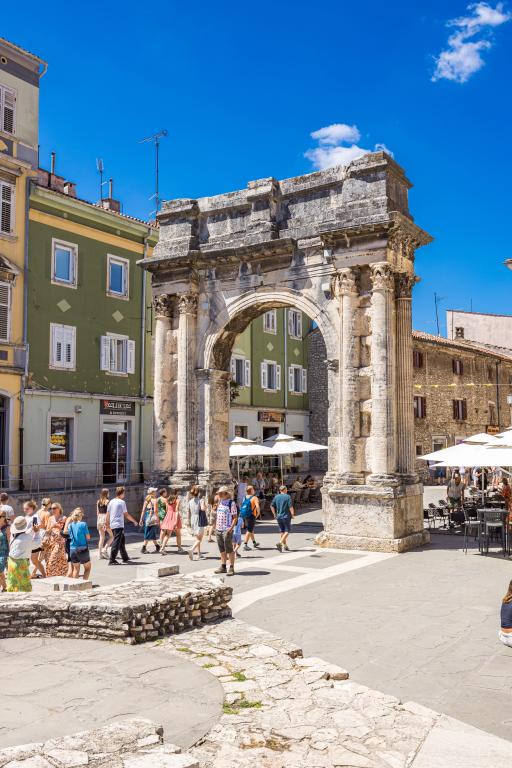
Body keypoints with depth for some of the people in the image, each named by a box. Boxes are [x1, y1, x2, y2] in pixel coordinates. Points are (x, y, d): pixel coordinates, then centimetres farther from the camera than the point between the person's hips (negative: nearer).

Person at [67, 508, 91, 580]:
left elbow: (70, 536, 11)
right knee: (87, 567, 12)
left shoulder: (70, 525, 1)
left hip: (72, 549, 4)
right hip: (83, 549, -4)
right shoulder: (83, 524, -13)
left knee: (76, 569, 19)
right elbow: (88, 537, -10)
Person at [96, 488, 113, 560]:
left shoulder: (98, 502, 8)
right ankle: (105, 549, -6)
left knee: (101, 537, 12)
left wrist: (98, 522, 19)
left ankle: (99, 553, 11)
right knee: (112, 536, 8)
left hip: (99, 519, 6)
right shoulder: (107, 501, -9)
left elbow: (97, 513, 11)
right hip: (106, 520, -6)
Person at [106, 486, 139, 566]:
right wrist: (134, 521, 1)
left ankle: (125, 558, 27)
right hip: (119, 525, -8)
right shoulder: (122, 502, -10)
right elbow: (126, 514, -9)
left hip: (112, 525, 8)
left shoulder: (111, 502, 10)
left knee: (122, 541, 18)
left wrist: (107, 522, 24)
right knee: (116, 542, -6)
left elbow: (108, 513, 14)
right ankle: (112, 560, -8)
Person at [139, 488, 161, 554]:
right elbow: (155, 511, -16)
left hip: (147, 517, 7)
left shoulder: (146, 500, 8)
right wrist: (157, 519, -12)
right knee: (149, 534, 1)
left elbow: (143, 510, 7)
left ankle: (157, 546, 26)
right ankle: (143, 548, 3)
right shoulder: (155, 500, -10)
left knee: (152, 533, 15)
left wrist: (141, 519, 10)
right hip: (153, 517, -7)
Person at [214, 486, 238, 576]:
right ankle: (223, 566, 21)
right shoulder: (220, 502, 13)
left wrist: (231, 527, -20)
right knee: (222, 549, 13)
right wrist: (216, 526, 16)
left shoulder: (231, 503, -8)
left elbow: (235, 517, -10)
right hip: (218, 530, 7)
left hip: (227, 530, -7)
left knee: (229, 549, -5)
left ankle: (231, 568, 0)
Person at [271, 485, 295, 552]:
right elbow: (290, 507, -16)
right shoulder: (288, 497, -11)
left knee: (282, 531, 15)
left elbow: (272, 506, 5)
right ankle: (280, 543, -16)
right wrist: (292, 514, -5)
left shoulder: (276, 497, 4)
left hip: (279, 516, 5)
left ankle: (285, 546, 19)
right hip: (286, 516, -5)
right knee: (287, 531, 2)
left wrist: (274, 514, 13)